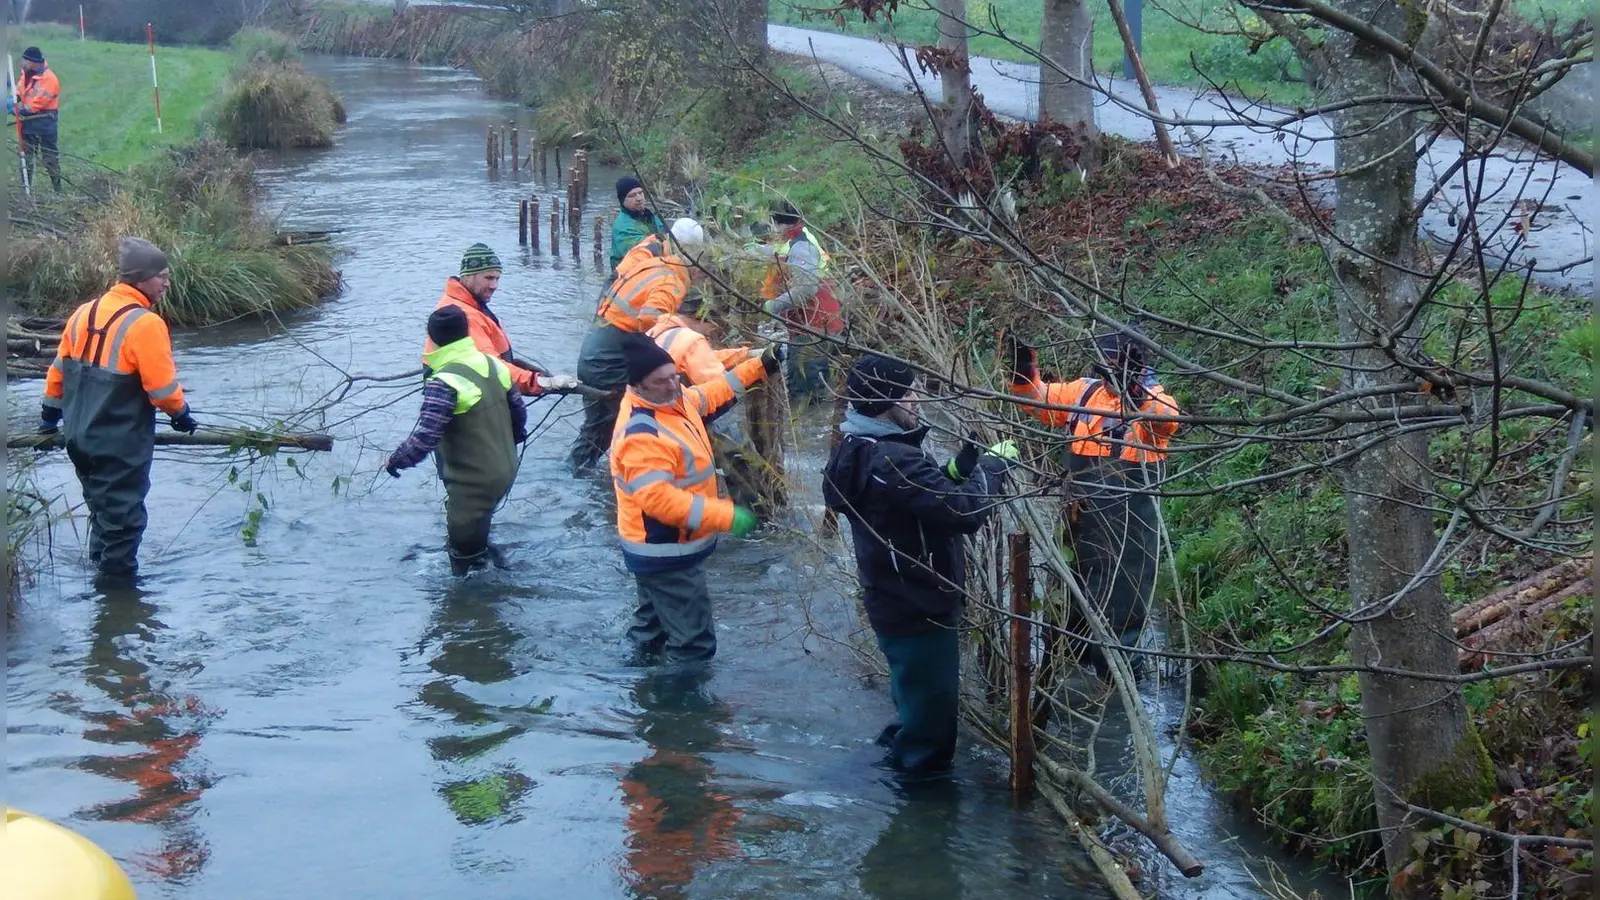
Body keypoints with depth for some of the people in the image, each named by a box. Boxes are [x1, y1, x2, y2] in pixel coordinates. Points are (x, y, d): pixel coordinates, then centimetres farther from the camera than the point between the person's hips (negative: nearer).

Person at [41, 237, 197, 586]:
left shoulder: (85, 312, 3)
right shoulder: (144, 324, -21)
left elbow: (59, 370, 11)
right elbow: (163, 388, -20)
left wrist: (50, 416, 24)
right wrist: (181, 414, 0)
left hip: (79, 438, 8)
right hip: (121, 446, -8)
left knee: (102, 508, 26)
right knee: (124, 517, 6)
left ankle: (101, 565, 38)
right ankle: (118, 582, 14)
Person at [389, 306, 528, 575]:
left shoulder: (444, 383, -24)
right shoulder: (494, 364, 1)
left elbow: (426, 437, -26)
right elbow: (519, 412, 10)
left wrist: (397, 459, -8)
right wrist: (510, 440, 29)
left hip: (472, 482, -8)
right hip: (505, 472, 8)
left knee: (464, 553, 7)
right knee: (477, 537, 29)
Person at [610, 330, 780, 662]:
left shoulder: (672, 399, -1)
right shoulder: (641, 435, -31)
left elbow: (711, 393, 19)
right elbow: (658, 498, -37)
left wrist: (760, 365, 17)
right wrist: (727, 516, -38)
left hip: (661, 547, 11)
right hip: (667, 552, -11)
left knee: (654, 623, 27)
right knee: (694, 642, -7)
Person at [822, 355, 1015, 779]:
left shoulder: (859, 453, 5)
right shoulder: (893, 460, -29)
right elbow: (964, 512, -33)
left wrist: (955, 471, -2)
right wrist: (994, 463, -18)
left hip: (897, 601, 10)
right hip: (919, 609, -10)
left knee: (916, 697, 28)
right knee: (932, 704, 4)